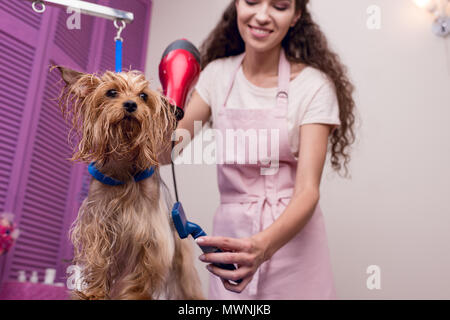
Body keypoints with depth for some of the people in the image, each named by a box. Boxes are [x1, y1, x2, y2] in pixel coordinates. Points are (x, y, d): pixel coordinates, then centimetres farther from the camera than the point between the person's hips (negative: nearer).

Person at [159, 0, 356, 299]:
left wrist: (263, 246, -35)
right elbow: (164, 153, -1)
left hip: (291, 235, -2)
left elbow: (308, 190, -17)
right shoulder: (217, 73, 0)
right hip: (231, 235, 3)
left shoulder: (314, 85, -11)